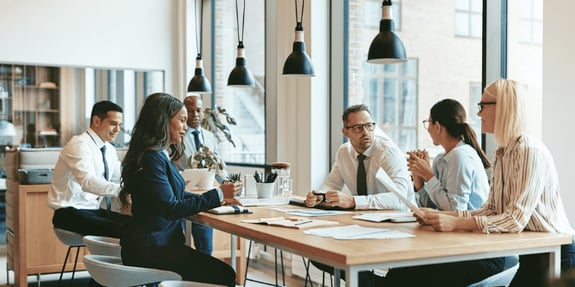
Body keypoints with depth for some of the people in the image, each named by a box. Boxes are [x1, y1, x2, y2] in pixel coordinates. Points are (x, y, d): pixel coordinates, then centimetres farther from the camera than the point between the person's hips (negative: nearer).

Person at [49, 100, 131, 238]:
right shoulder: (79, 145, -16)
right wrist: (122, 190, -42)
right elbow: (88, 182, -32)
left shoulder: (109, 149, 10)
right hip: (70, 213, -8)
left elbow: (120, 180, 8)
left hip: (94, 210, 8)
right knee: (123, 230, -28)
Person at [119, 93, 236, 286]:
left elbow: (175, 196, 19)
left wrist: (219, 199, 9)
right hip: (149, 250, -10)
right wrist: (217, 195, -16)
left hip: (159, 243, 10)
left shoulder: (161, 155, 14)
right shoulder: (151, 157, -16)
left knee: (221, 271, -1)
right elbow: (171, 208, -20)